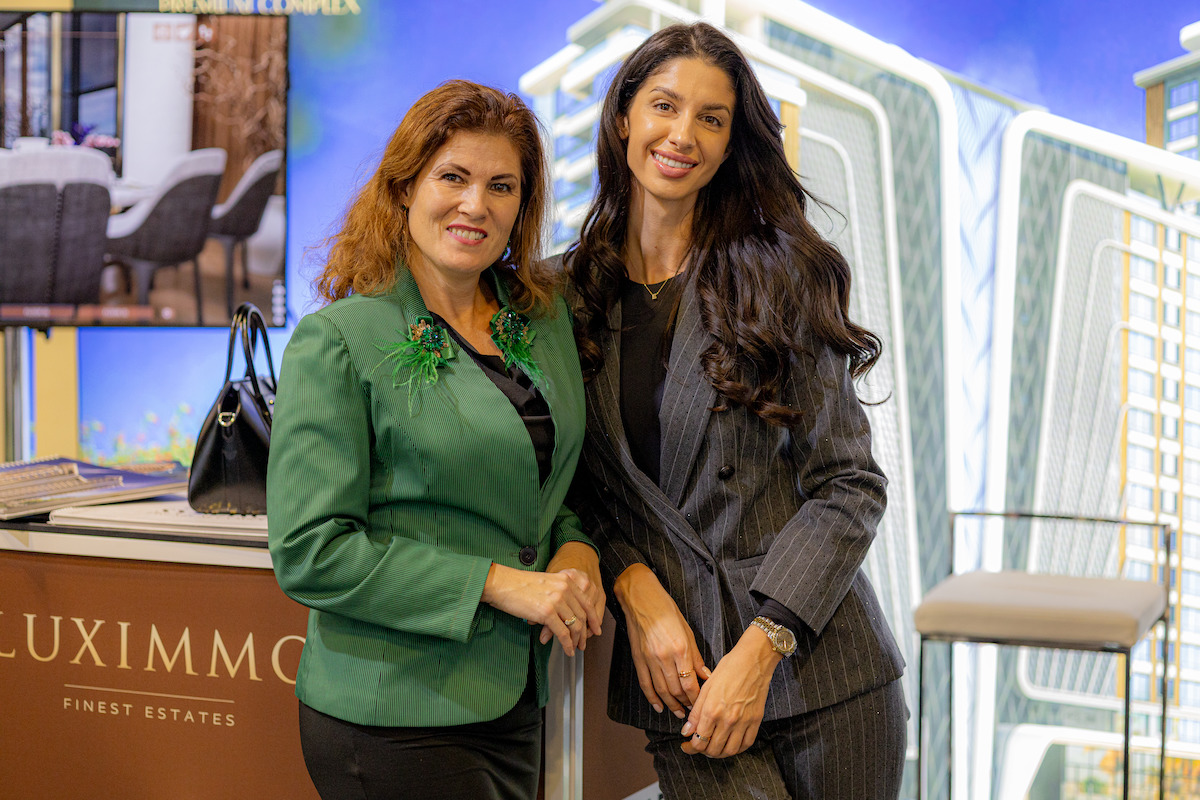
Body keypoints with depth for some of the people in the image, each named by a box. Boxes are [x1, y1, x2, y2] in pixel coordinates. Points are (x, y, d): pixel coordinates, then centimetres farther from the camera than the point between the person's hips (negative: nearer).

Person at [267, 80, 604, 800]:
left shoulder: (545, 317, 7)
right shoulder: (337, 342, -11)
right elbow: (309, 553, -15)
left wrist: (576, 547, -3)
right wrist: (497, 583, -18)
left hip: (514, 705, 6)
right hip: (392, 719, -6)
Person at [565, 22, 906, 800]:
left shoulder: (777, 276, -1)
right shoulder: (567, 293, 6)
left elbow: (849, 485, -4)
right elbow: (577, 482, 9)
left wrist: (760, 649, -13)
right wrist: (637, 591, -10)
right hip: (678, 676, 1)